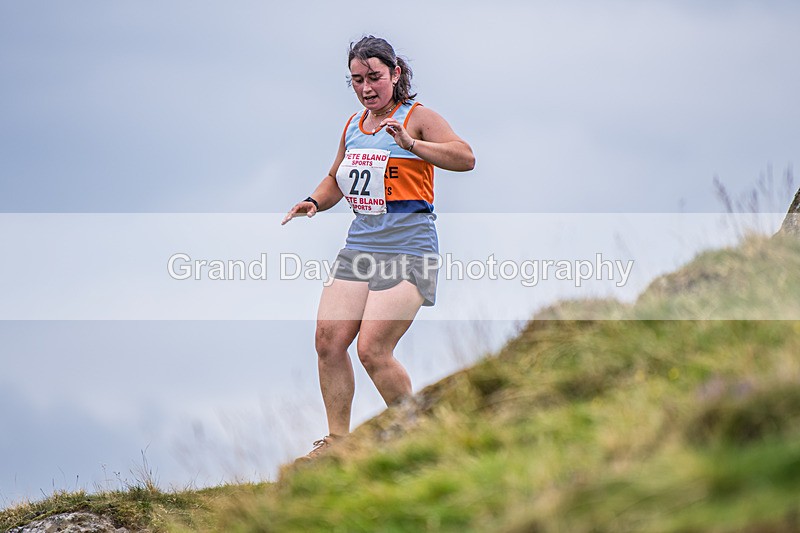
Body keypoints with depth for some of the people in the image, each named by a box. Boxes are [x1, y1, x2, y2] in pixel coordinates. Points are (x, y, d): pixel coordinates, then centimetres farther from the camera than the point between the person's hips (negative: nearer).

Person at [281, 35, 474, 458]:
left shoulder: (419, 117, -5)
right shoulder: (354, 125, 16)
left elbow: (465, 158, -21)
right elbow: (336, 180, 31)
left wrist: (410, 144, -35)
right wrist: (314, 202, 9)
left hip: (407, 247, -7)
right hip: (360, 244, 7)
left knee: (372, 350, -14)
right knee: (329, 341, -2)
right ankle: (337, 440, 9)